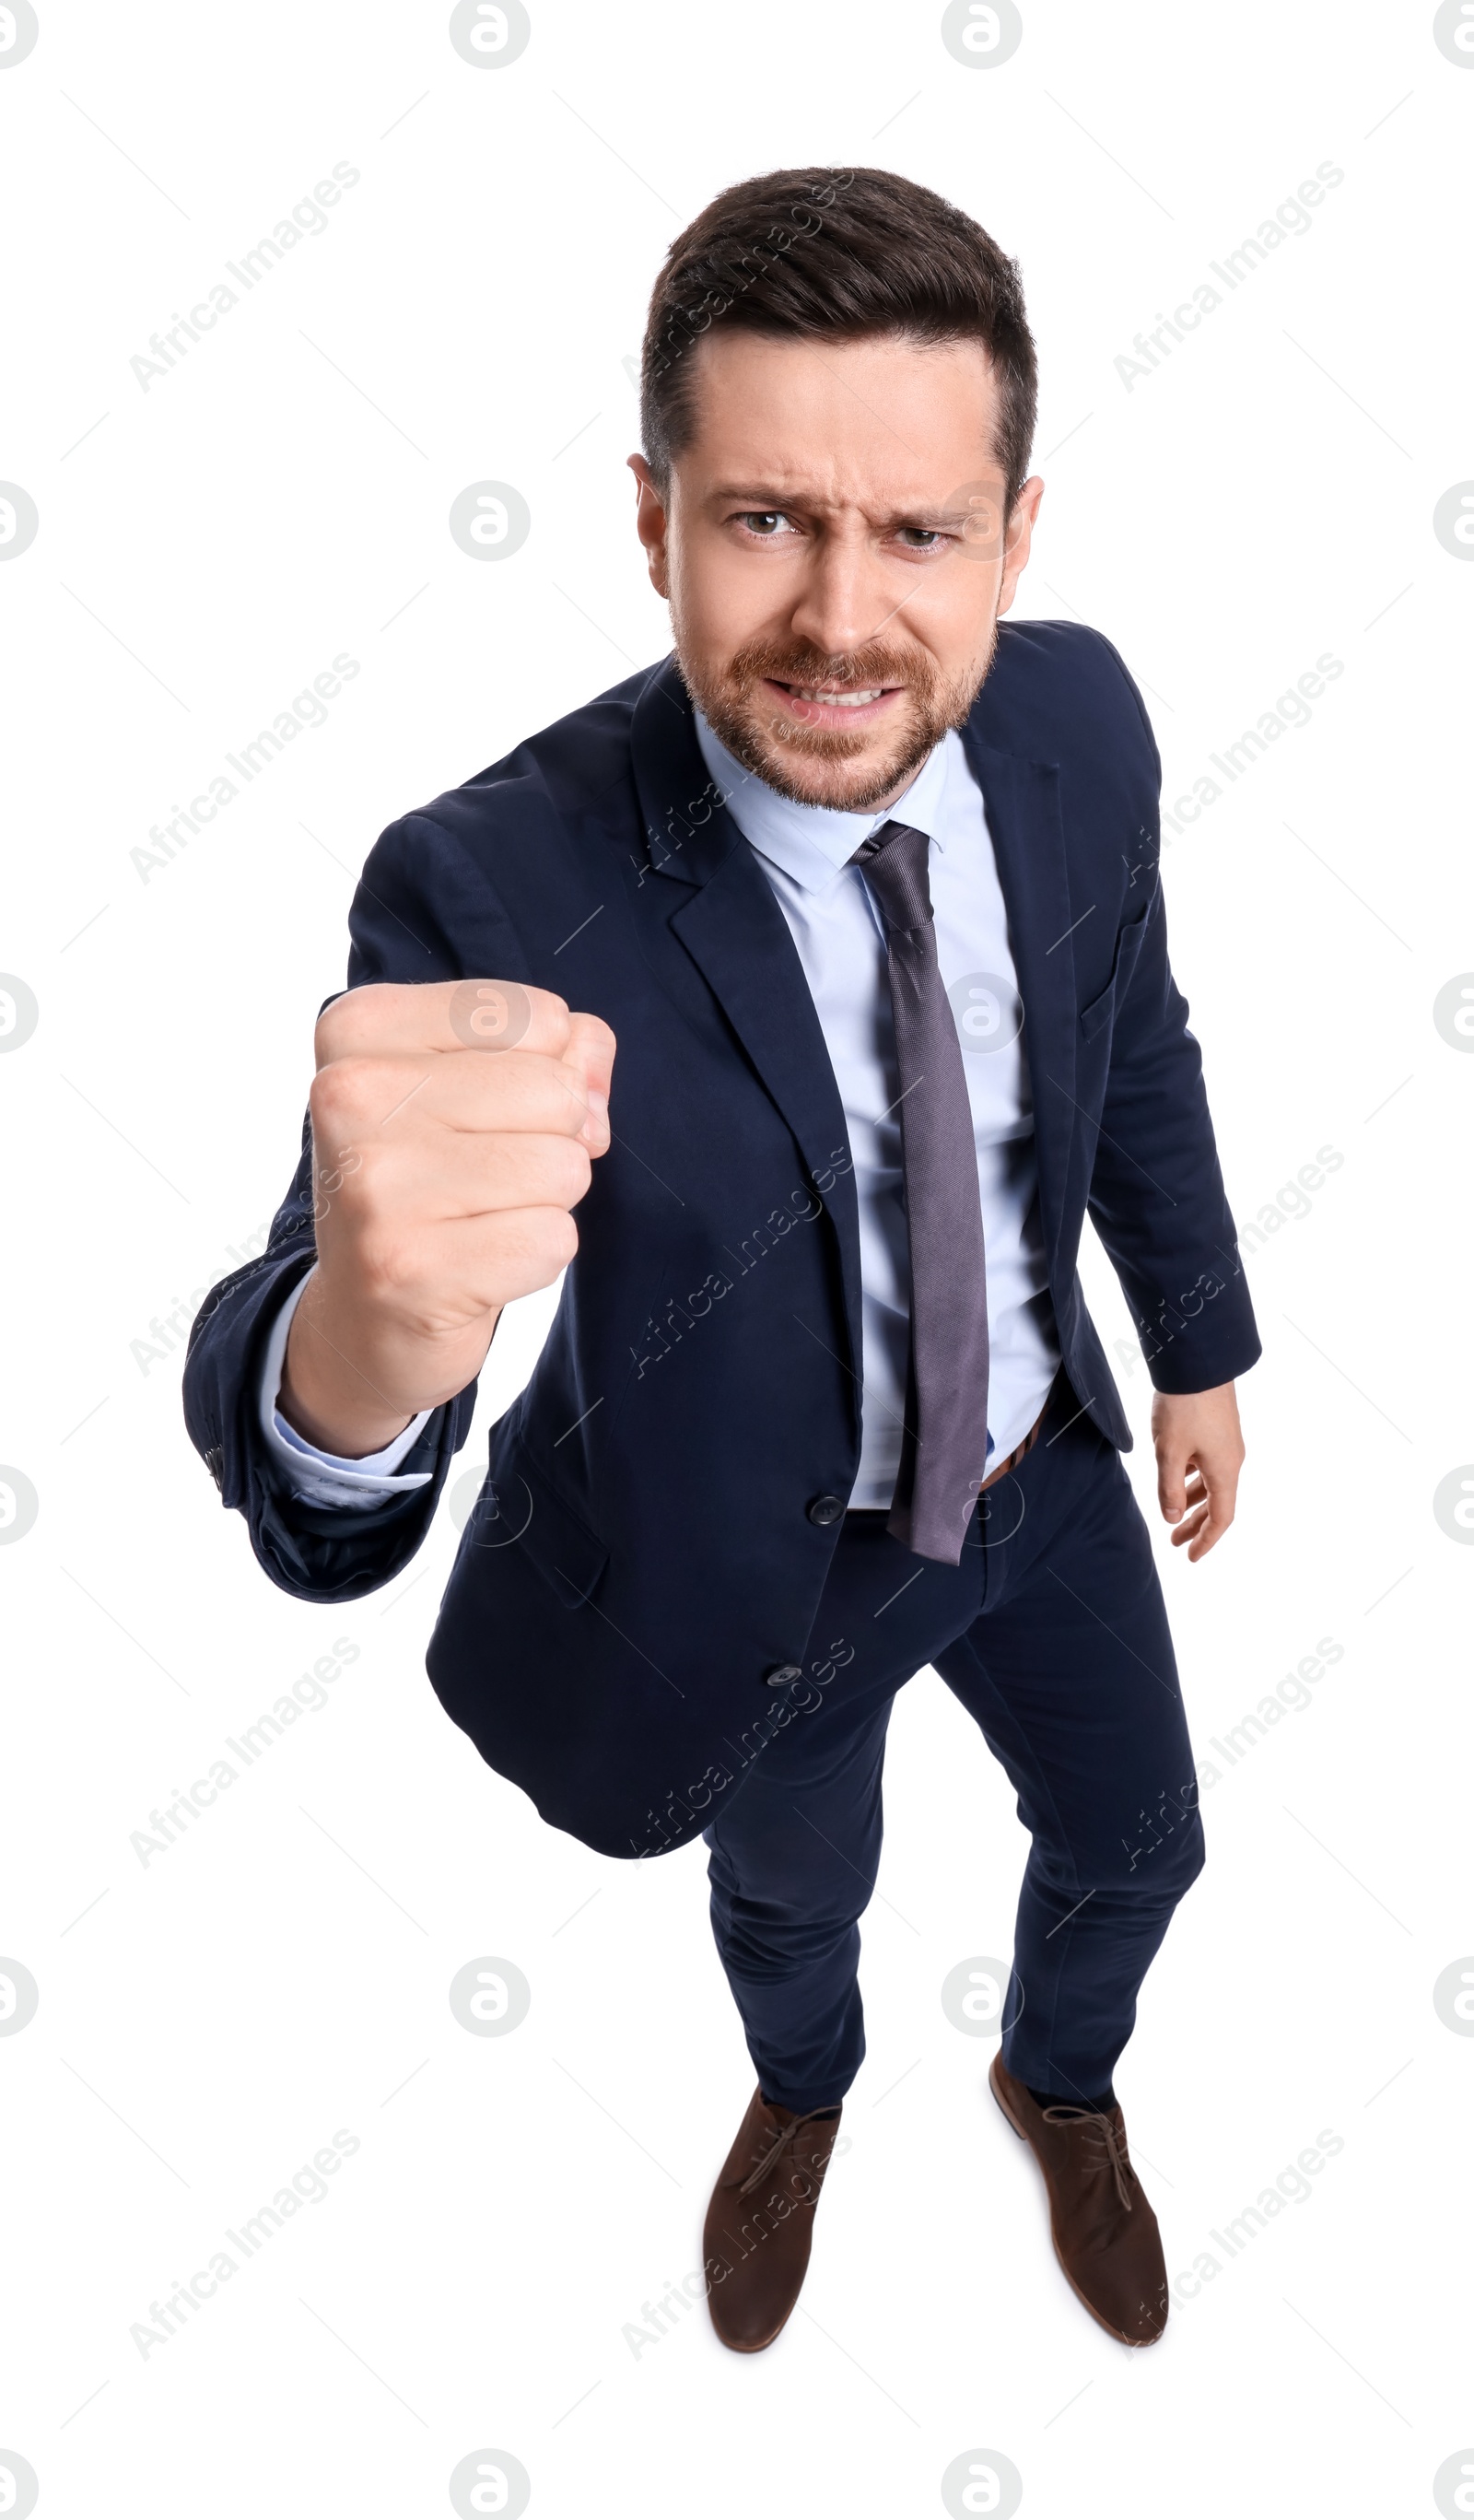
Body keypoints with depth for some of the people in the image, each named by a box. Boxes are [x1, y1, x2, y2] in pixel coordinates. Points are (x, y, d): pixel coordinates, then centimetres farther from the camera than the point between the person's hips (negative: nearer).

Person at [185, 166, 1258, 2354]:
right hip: (765, 1556, -3)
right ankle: (803, 2092, 67)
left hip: (1048, 1473, 4)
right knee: (793, 1889, 27)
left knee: (1136, 1845, 26)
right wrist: (363, 1342, -64)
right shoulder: (494, 893, -34)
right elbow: (289, 1478, -39)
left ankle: (1061, 2081, 65)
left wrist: (1203, 1349, 10)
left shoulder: (1078, 720, -19)